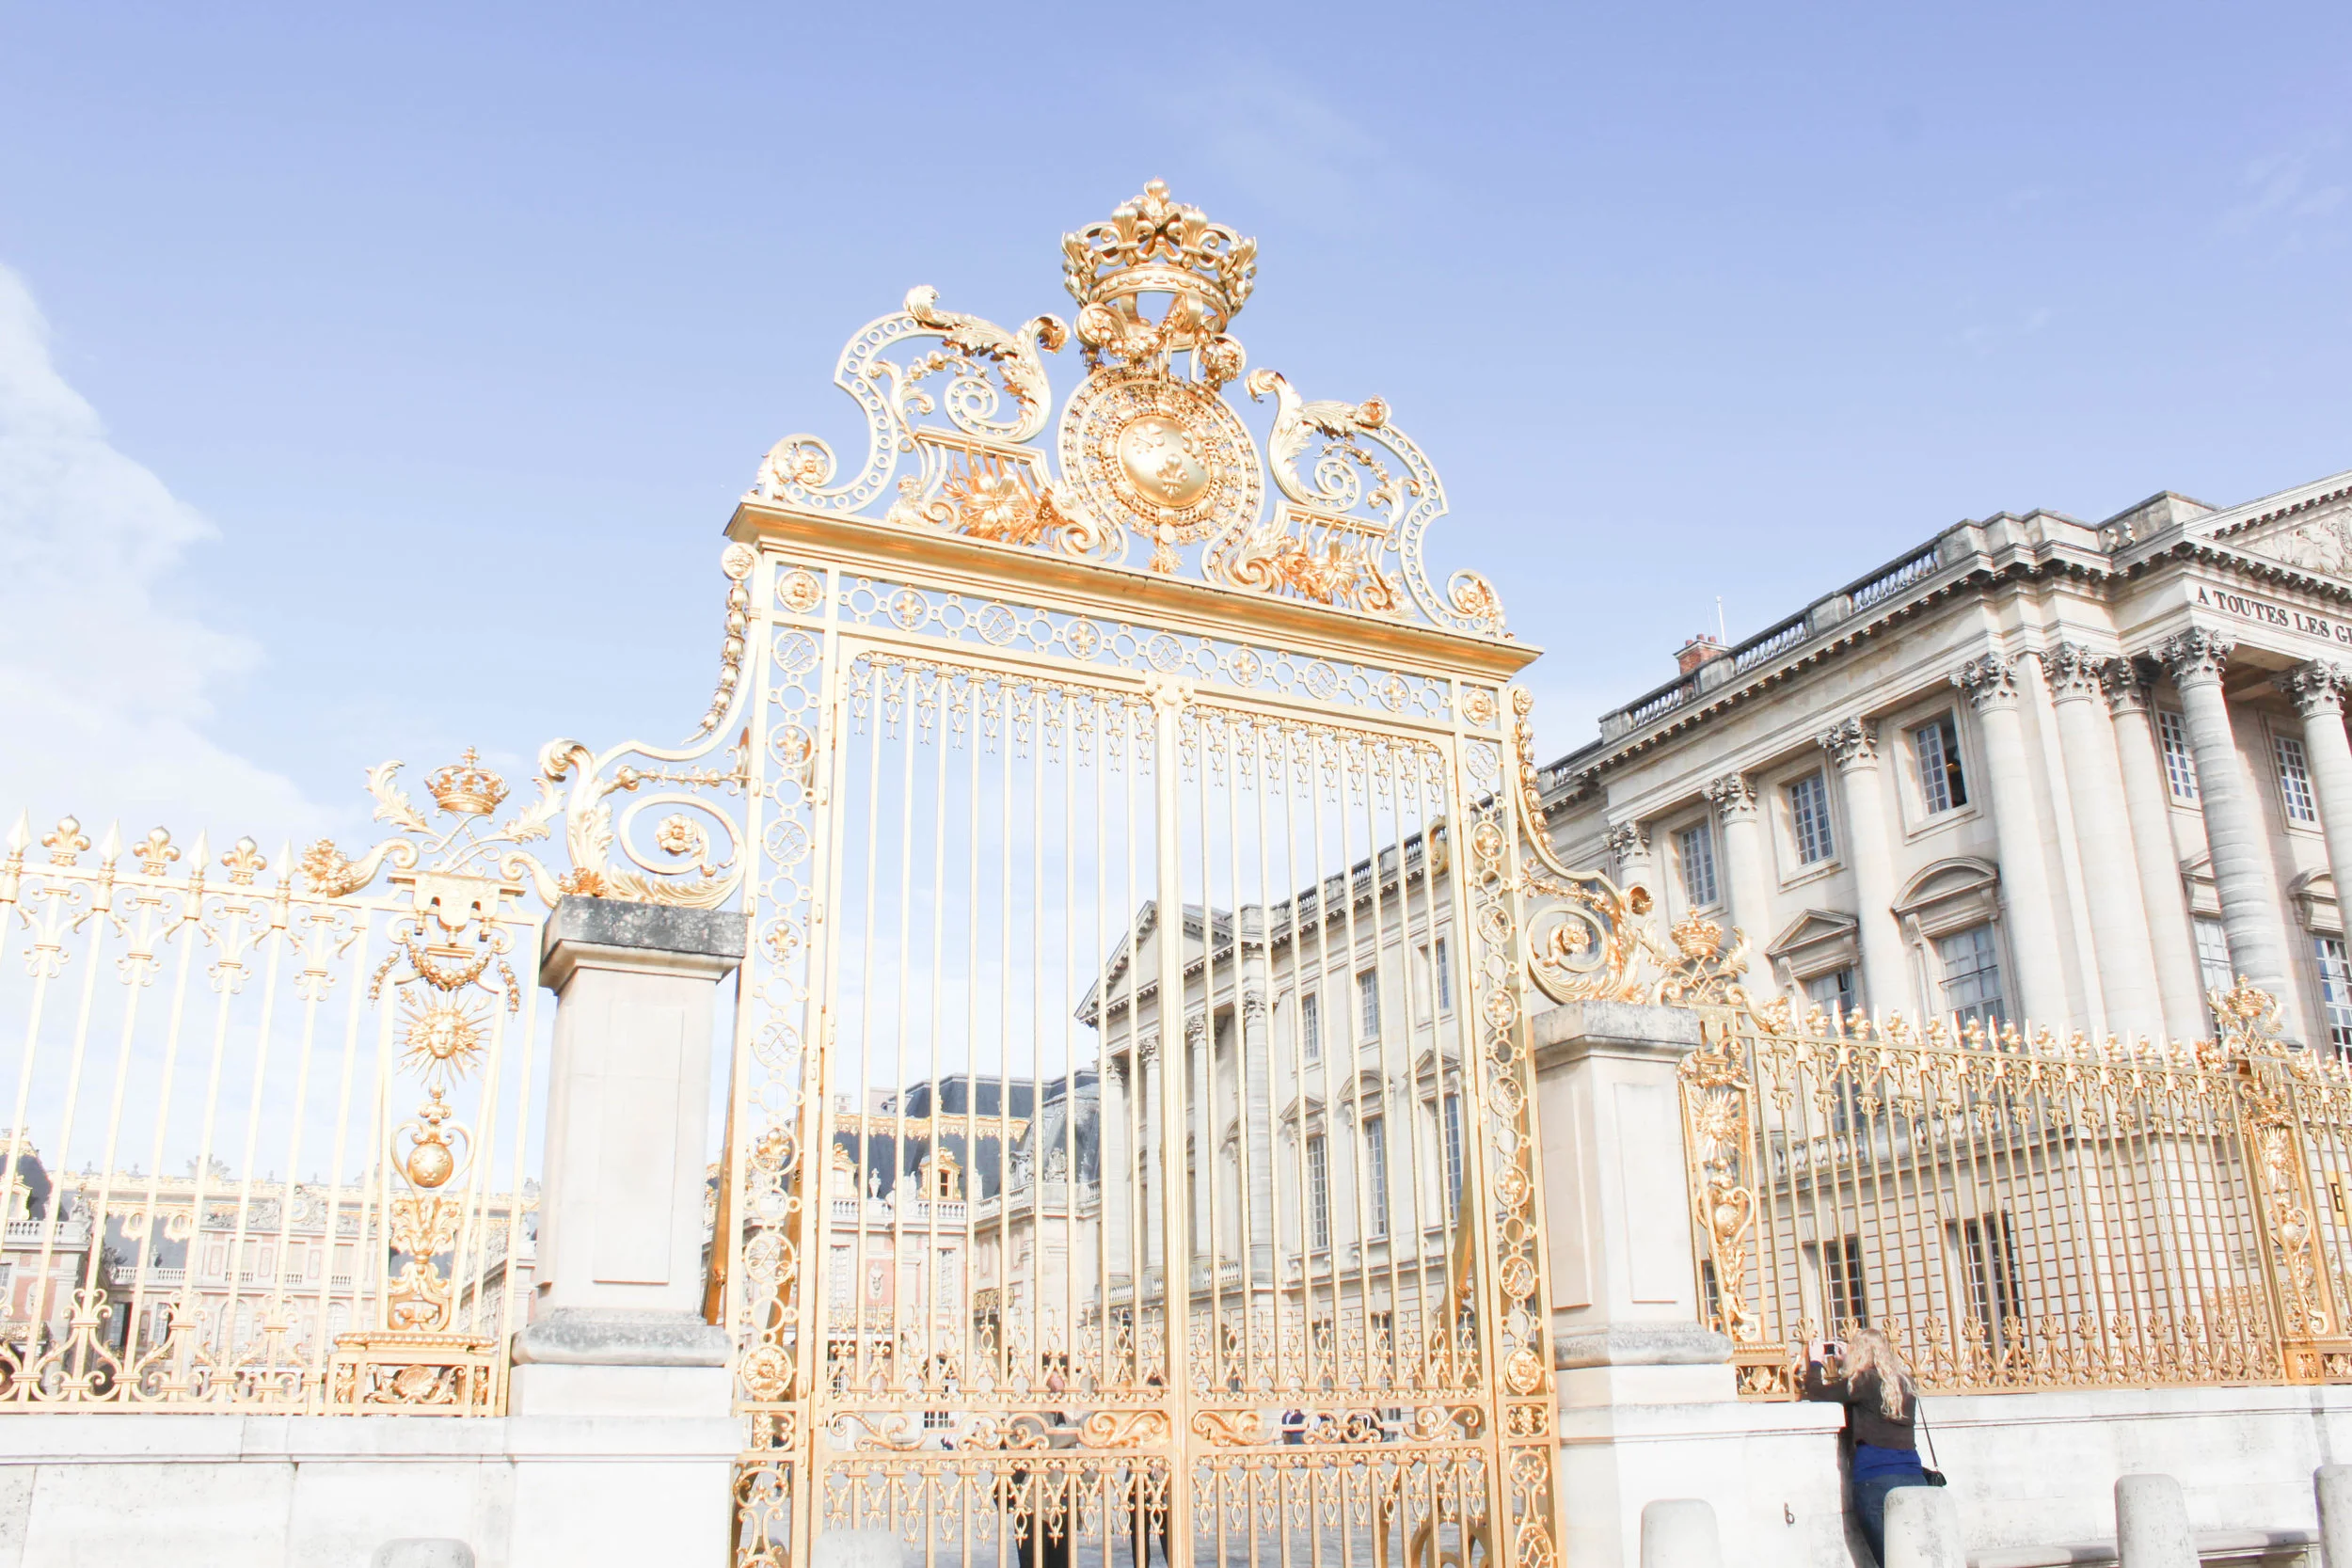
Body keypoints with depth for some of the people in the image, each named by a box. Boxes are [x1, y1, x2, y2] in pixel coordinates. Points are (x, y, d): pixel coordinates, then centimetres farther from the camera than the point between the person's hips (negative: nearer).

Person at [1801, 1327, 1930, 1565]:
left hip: (1875, 1480, -6)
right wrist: (1844, 1362, 35)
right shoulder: (1904, 1381, 14)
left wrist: (1815, 1360, 18)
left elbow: (1815, 1391, 1)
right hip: (1913, 1478, 6)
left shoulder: (1864, 1381, -4)